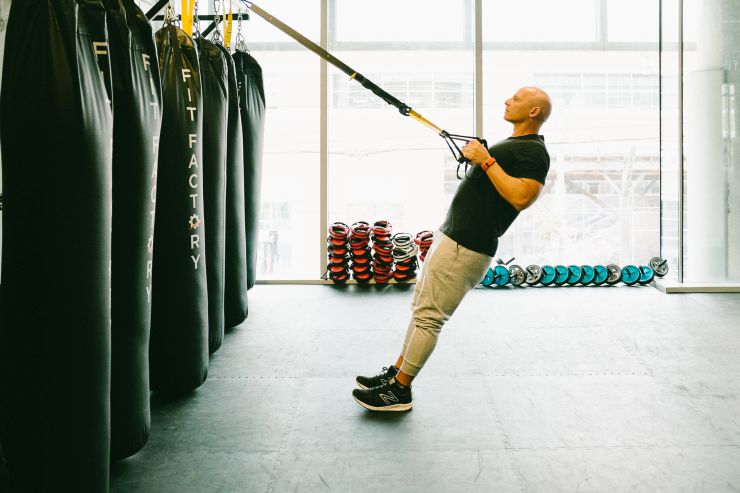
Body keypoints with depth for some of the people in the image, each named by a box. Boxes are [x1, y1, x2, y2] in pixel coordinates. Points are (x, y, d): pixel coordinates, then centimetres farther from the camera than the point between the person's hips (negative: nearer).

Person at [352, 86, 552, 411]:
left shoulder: (533, 152, -12)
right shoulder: (513, 144, 20)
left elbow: (520, 198, -27)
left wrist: (486, 160, -21)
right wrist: (474, 155, 16)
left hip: (466, 247, -11)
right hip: (452, 235, 11)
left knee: (428, 316, -7)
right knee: (421, 308, 15)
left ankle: (399, 390, 2)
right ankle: (396, 373, 25)